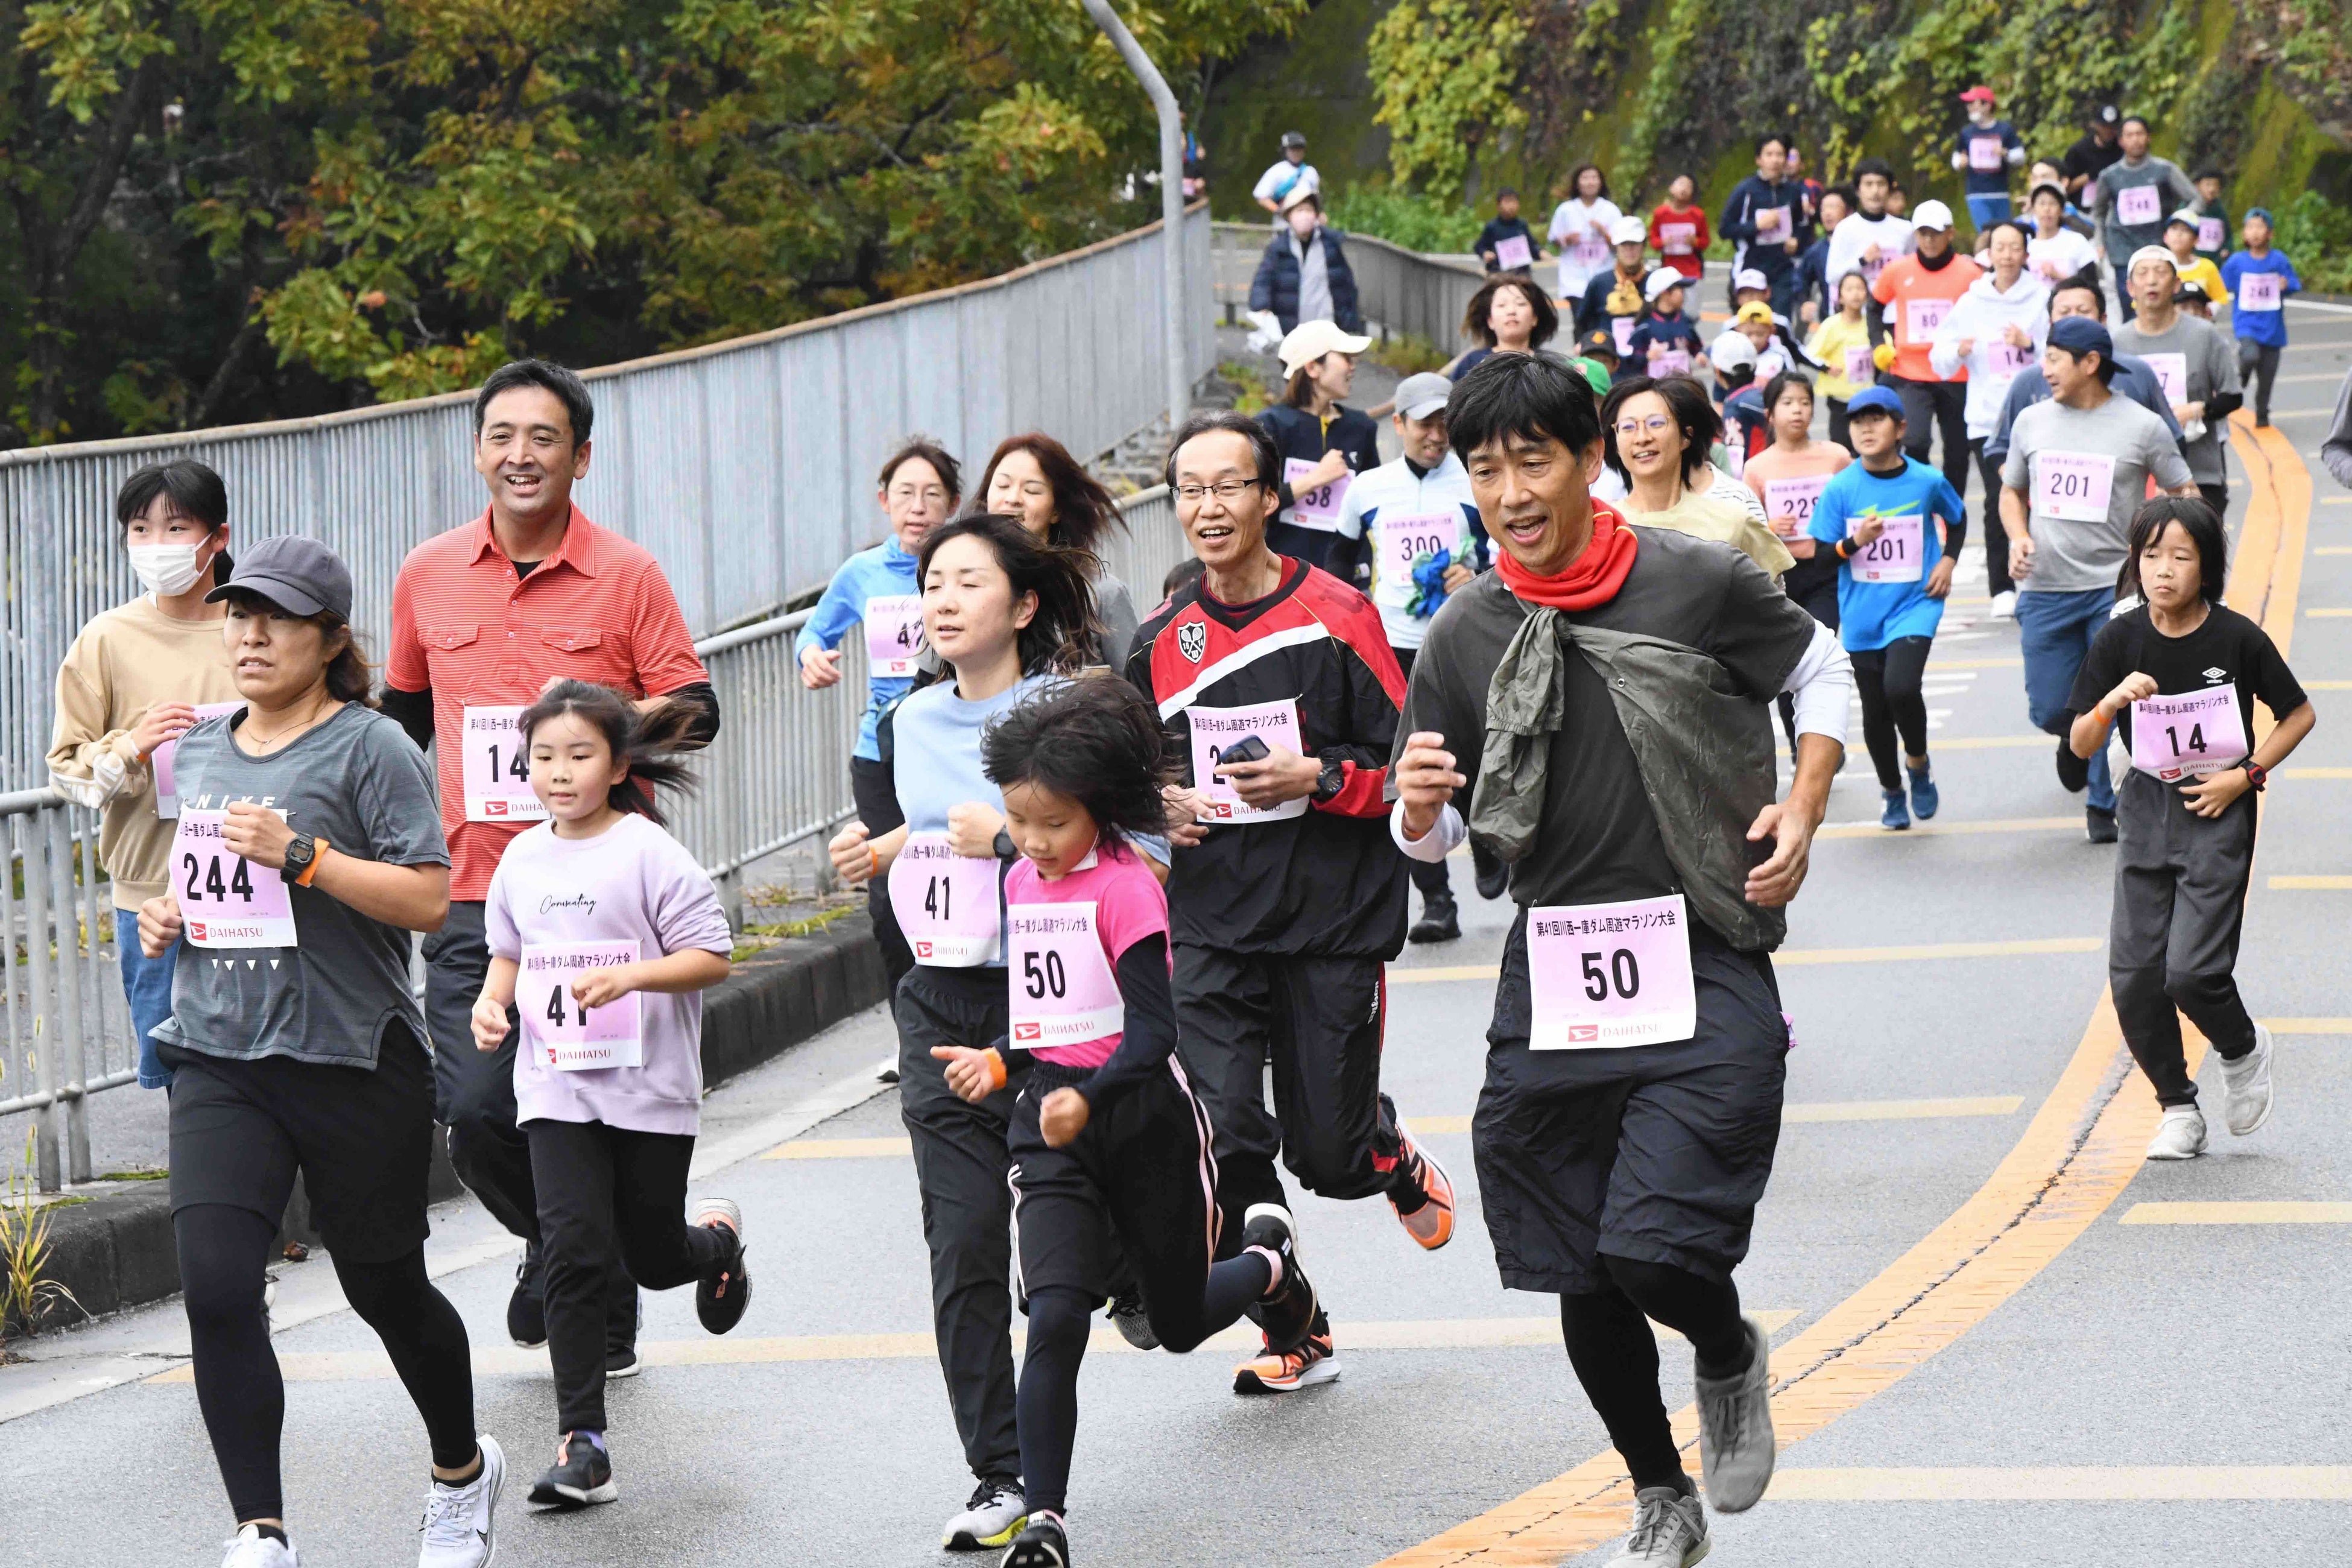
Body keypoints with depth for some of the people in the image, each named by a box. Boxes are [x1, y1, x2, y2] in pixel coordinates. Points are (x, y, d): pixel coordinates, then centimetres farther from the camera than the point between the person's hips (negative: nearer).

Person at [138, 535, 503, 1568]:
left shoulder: (371, 749, -7)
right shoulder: (200, 751, 12)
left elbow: (426, 899, -14)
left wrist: (300, 854, -22)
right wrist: (168, 913, 7)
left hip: (352, 1058, -4)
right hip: (218, 1057, 4)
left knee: (384, 1288, 11)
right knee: (215, 1287, -13)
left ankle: (462, 1473, 38)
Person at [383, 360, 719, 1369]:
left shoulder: (627, 576, -1)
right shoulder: (428, 578, 8)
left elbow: (697, 711, 0)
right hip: (475, 896, 2)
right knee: (476, 1115, -7)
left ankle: (605, 1317, 21)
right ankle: (554, 1247, 23)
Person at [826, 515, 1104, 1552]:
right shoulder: (913, 721, 12)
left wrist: (1010, 837, -20)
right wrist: (879, 857, 7)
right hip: (940, 1005, 5)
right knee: (965, 1246, -2)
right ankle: (1001, 1476, 4)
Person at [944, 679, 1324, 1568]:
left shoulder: (1125, 886, -15)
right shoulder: (1022, 882, 7)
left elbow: (1152, 1030, -21)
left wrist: (1089, 1100, -36)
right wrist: (999, 1060, 4)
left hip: (1143, 1115, -4)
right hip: (1051, 1115, 4)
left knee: (1179, 1324, 15)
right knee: (1055, 1318, -16)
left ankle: (1269, 1261, 49)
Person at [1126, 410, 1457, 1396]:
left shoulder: (1335, 616, -7)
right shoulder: (1165, 640, 6)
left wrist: (1315, 778, -20)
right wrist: (1159, 804, 0)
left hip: (1334, 918, -3)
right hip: (1212, 929, 3)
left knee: (1330, 1150, 3)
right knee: (1223, 1138, -9)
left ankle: (1398, 1162, 41)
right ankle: (1295, 1333, 8)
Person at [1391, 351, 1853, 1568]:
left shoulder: (1697, 584, -7)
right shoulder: (1464, 636, 1)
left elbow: (1821, 668, 11)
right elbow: (1429, 835, 8)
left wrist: (1804, 807, -2)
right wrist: (1420, 811, -15)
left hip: (1703, 974, -3)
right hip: (1553, 981, 4)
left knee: (1655, 1248, -18)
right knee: (1582, 1281, 8)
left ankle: (1732, 1357, 18)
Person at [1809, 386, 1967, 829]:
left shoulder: (1928, 481, -6)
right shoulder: (1841, 489, -7)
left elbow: (1957, 518, 15)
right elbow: (1821, 554, -2)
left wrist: (1948, 560, 1)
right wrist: (1855, 542, -20)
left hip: (1914, 606, -2)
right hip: (1862, 615, 2)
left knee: (1901, 686, -24)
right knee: (1875, 709, 9)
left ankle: (1918, 764, 5)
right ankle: (1893, 792, 31)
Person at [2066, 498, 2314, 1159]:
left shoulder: (2237, 638, -10)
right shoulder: (2119, 641, -4)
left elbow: (2299, 714, 2)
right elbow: (2081, 745, -2)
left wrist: (2244, 775, -7)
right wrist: (2113, 701, -21)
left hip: (2218, 813, -3)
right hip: (2148, 809, 3)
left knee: (2192, 969, -15)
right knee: (2134, 976, -4)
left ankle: (2243, 1050, 17)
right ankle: (2178, 1110, 14)